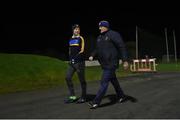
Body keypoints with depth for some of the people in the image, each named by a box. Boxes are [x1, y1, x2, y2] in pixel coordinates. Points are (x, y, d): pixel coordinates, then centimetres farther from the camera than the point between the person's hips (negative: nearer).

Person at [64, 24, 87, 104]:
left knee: (82, 80, 1)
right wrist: (70, 58, 7)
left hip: (79, 62, -6)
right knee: (68, 77, 1)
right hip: (72, 62, 7)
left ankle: (83, 97, 13)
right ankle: (72, 96, 10)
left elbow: (82, 50, -8)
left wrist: (76, 56, -10)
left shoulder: (81, 38, -2)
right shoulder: (71, 39, 16)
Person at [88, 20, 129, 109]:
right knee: (113, 81, 19)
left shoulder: (113, 34, -11)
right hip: (104, 64, 9)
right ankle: (121, 96, 37)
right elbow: (97, 49, 22)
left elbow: (122, 47, -14)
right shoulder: (99, 37, 13)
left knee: (104, 82, -9)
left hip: (111, 64, -9)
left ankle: (96, 102, -4)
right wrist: (92, 56, 3)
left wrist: (125, 61, -19)